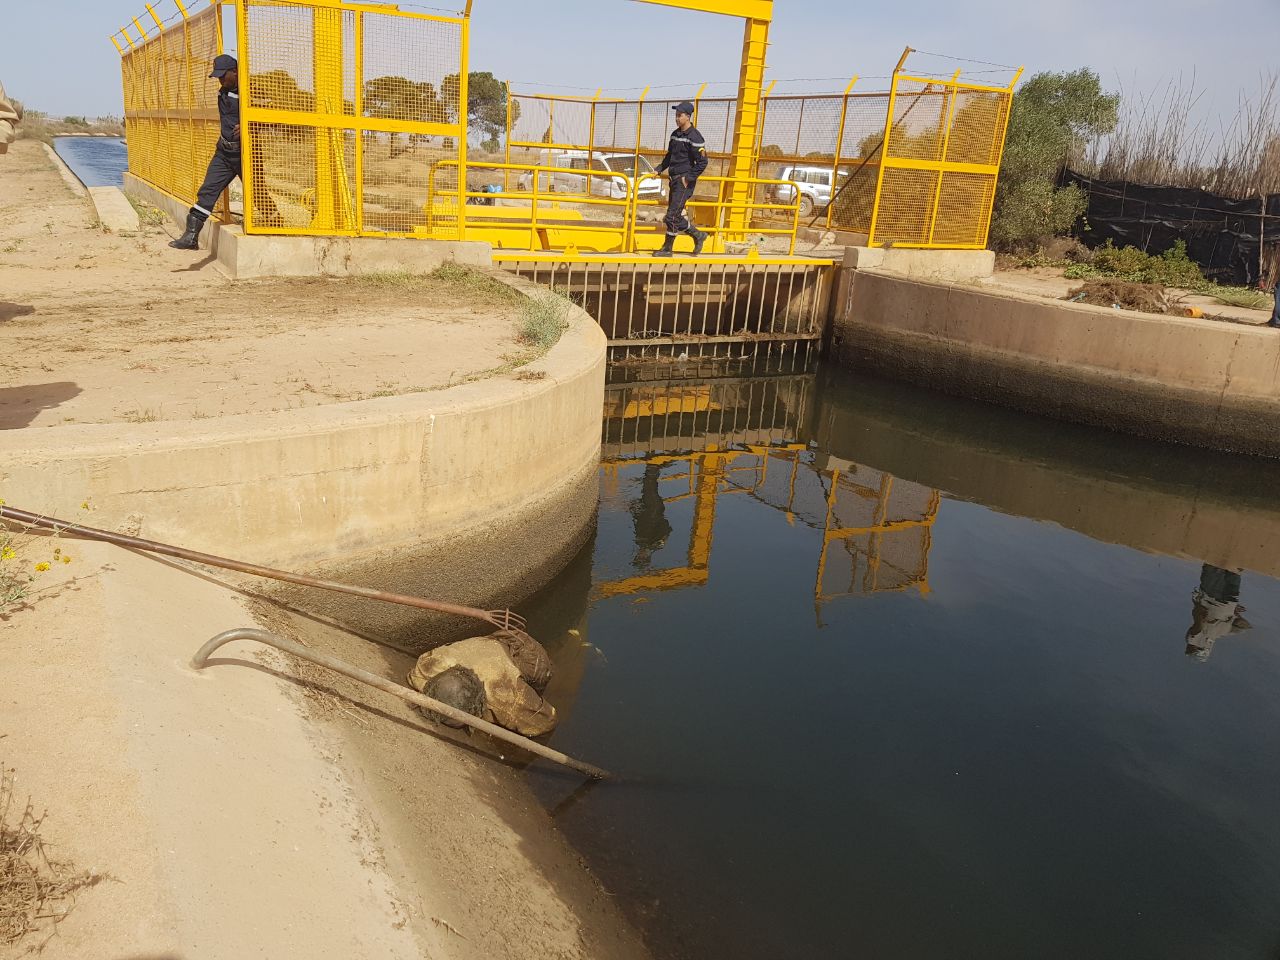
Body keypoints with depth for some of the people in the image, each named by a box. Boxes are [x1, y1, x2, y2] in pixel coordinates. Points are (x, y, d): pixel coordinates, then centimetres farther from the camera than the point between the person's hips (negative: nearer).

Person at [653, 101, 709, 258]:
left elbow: (702, 162, -15)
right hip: (674, 179, 9)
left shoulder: (694, 137, -13)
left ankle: (668, 248, 0)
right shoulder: (675, 134, 13)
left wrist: (688, 178, -17)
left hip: (685, 181, -9)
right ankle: (698, 236, 24)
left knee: (672, 215, -9)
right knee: (676, 215, 10)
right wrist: (659, 170, 14)